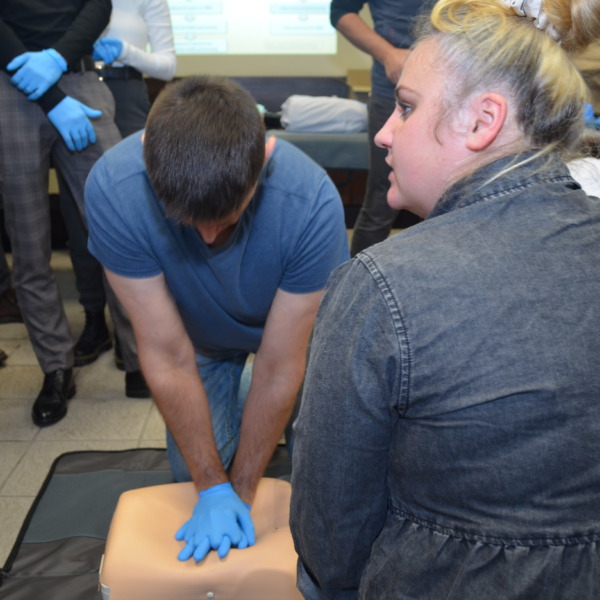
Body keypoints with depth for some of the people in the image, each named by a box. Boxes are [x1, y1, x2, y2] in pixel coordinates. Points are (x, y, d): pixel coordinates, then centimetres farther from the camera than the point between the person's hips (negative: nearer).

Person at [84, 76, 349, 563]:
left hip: (291, 324, 0)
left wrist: (239, 492, -20)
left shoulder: (312, 200, -39)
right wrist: (213, 489, -22)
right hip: (201, 336, 1)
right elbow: (169, 357, -28)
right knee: (191, 474, 1)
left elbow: (279, 367, -29)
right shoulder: (113, 189, -36)